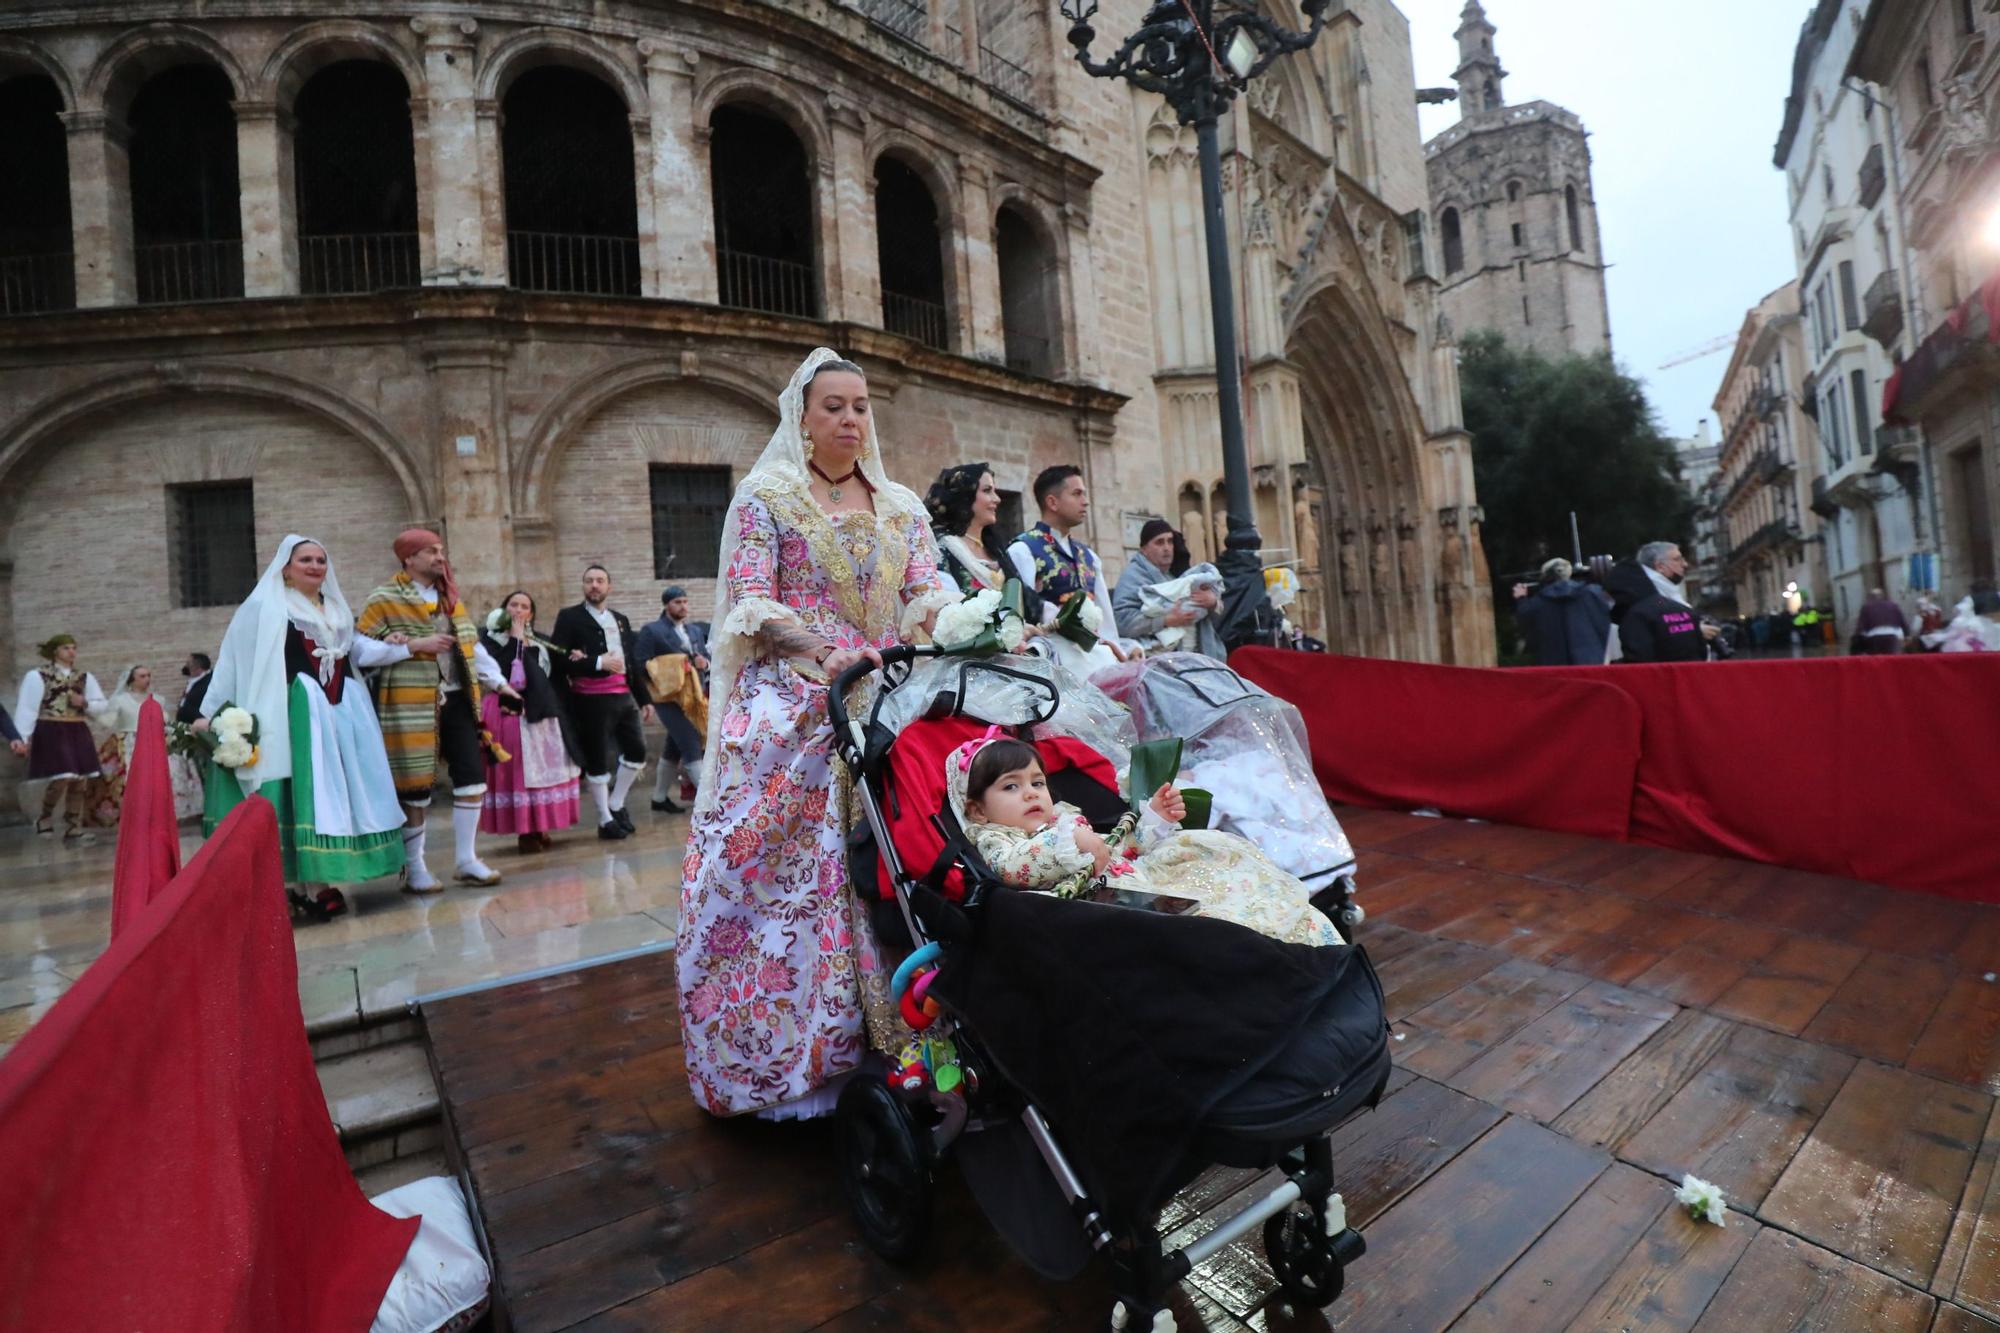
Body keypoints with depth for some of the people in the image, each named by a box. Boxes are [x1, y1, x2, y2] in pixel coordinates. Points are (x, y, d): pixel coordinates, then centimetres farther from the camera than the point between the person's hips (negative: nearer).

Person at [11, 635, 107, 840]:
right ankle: (45, 817, 11)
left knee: (80, 782, 4)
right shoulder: (37, 676, -2)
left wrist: (85, 703, -5)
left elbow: (101, 705, 17)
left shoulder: (85, 677, 13)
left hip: (78, 733, 5)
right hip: (51, 732, -5)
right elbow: (27, 708, -9)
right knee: (61, 778, -16)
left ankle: (73, 829, 12)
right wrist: (22, 737, -16)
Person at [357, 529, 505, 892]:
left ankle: (466, 859, 15)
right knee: (415, 786, 1)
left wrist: (498, 682, 11)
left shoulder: (449, 597, 17)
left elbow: (471, 645, 18)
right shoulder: (385, 599, -3)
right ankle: (414, 869, 16)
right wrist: (414, 644, -17)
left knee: (472, 774, 3)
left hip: (455, 700, 6)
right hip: (410, 705, -6)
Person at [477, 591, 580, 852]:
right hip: (510, 712, -5)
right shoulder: (491, 641, 2)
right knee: (517, 771, -5)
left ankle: (538, 828, 14)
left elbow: (550, 679, 17)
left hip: (539, 714, 5)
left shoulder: (539, 643, 17)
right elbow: (500, 673, -17)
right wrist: (516, 640, -13)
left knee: (541, 769, 5)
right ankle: (525, 831, -1)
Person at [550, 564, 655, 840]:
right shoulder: (569, 617, 0)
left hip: (623, 697, 6)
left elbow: (633, 662, 19)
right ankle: (605, 820, 13)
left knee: (637, 752, 7)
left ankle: (616, 805, 26)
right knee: (597, 760, 1)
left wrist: (644, 699, 16)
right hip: (591, 700, -6)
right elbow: (558, 659, -12)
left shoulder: (621, 619, 18)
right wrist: (597, 662, -18)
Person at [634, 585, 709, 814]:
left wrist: (705, 663, -8)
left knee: (674, 749, 15)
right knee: (691, 747, -11)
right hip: (669, 698, -7)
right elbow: (642, 666, -12)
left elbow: (706, 658, 14)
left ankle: (660, 797, 27)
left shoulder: (696, 631, 16)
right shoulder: (651, 631, -5)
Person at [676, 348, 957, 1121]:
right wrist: (827, 652, -22)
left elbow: (929, 594, 7)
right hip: (794, 710, -3)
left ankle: (891, 1044, 14)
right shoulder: (765, 498, 5)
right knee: (786, 870, -5)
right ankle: (790, 1059, 9)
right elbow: (751, 603, -5)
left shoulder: (900, 507, 17)